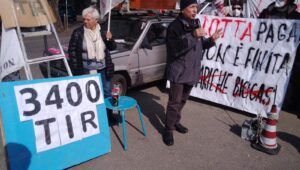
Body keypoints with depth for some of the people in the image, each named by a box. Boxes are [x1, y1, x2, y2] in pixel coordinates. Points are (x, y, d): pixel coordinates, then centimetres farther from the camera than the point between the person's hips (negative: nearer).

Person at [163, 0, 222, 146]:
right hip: (178, 72, -8)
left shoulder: (195, 24, 11)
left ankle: (176, 122, 37)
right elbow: (175, 49, -27)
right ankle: (168, 130, 11)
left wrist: (211, 40, -1)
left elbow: (200, 45, 18)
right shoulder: (174, 26, -15)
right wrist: (193, 35, -31)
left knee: (182, 100, 19)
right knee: (174, 102, -3)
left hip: (191, 71, 8)